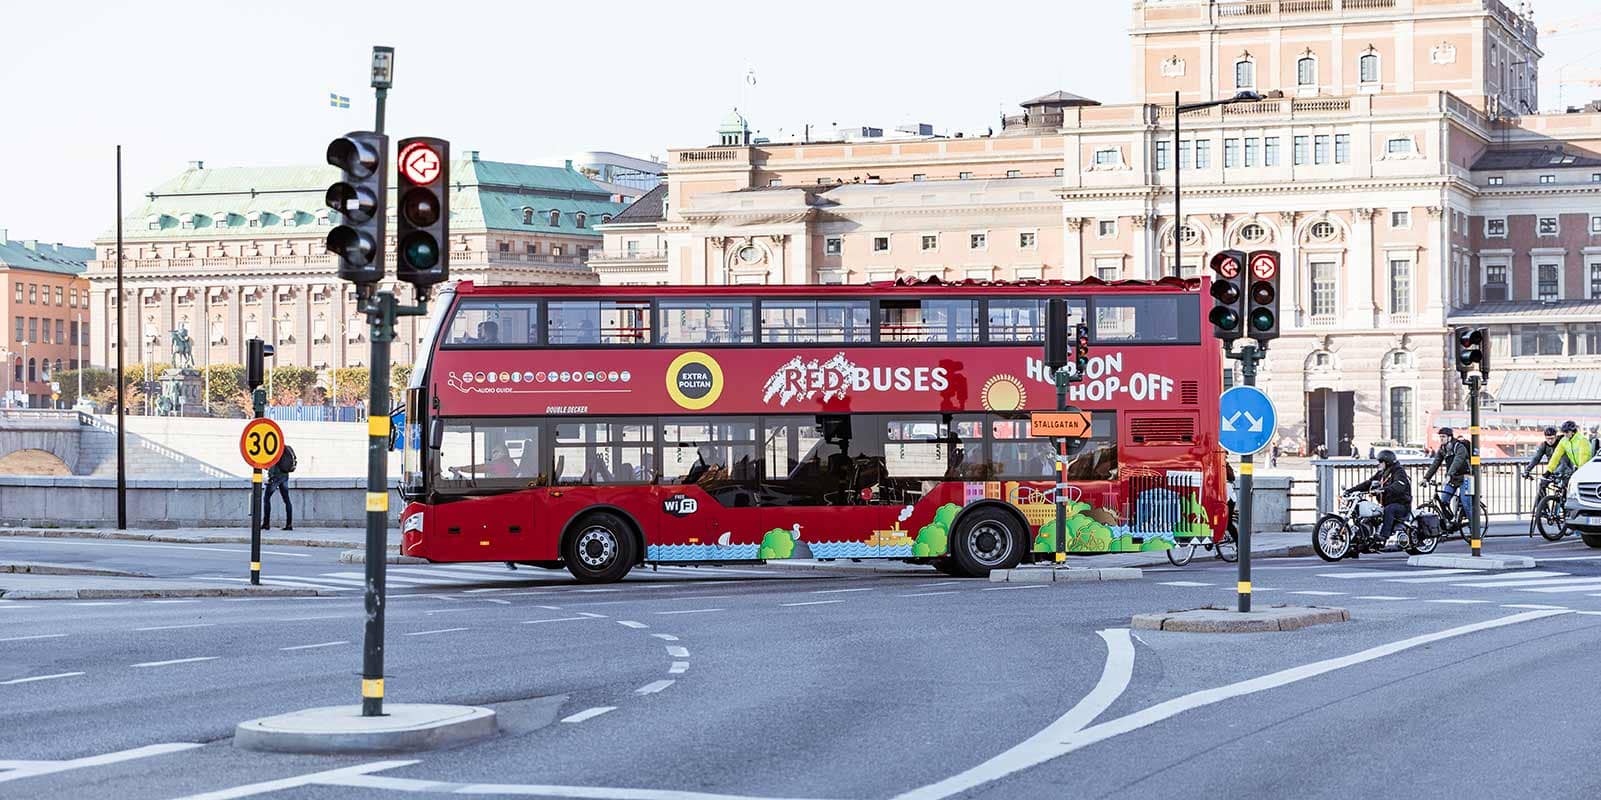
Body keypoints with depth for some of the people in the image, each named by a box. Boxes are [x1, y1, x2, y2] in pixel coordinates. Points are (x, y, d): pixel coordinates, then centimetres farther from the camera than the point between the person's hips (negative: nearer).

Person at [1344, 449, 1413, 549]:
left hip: (1401, 505, -9)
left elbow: (1398, 486, -30)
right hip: (1387, 504, 9)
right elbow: (1368, 483, 13)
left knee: (1388, 510, -37)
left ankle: (1384, 537, -45)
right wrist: (1351, 490, 1)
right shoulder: (1381, 474, 17)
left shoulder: (1399, 472, -10)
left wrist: (1384, 489, -47)